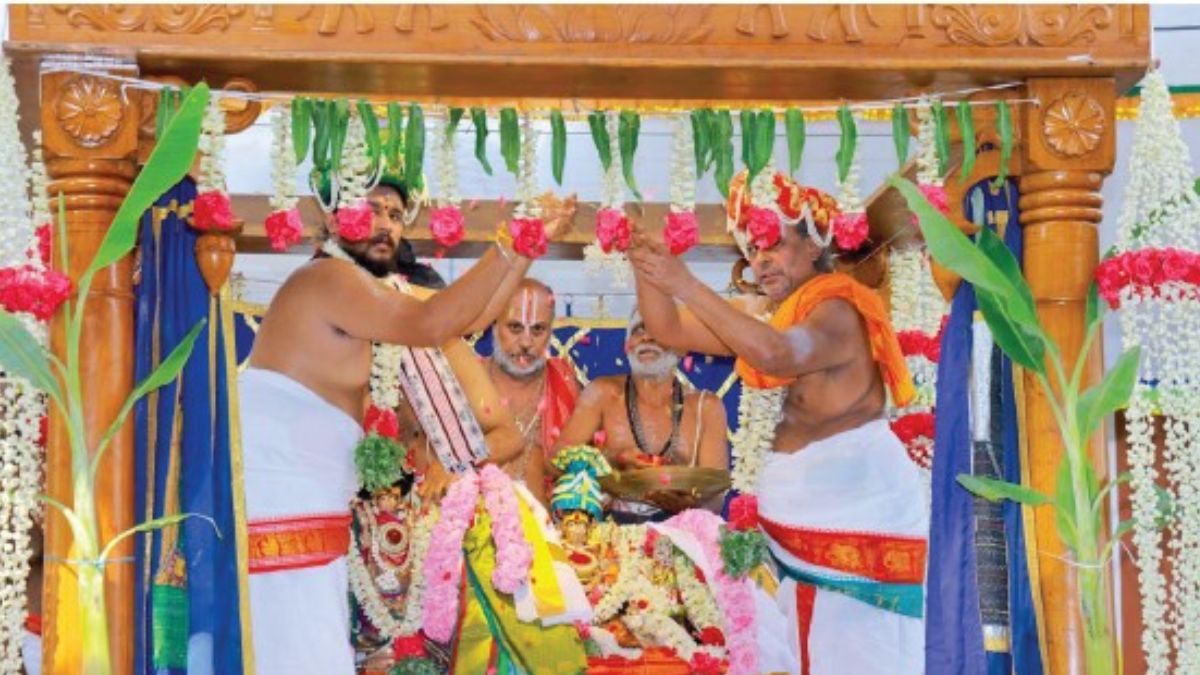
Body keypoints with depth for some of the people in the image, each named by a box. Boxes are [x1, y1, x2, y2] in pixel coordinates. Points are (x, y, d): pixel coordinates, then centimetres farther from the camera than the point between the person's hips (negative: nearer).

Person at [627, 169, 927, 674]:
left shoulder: (839, 311, -15)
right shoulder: (762, 312, 12)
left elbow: (776, 354, -35)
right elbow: (669, 329, 8)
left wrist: (686, 285, -35)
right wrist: (644, 267, -10)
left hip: (857, 512, -8)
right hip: (792, 515, 8)